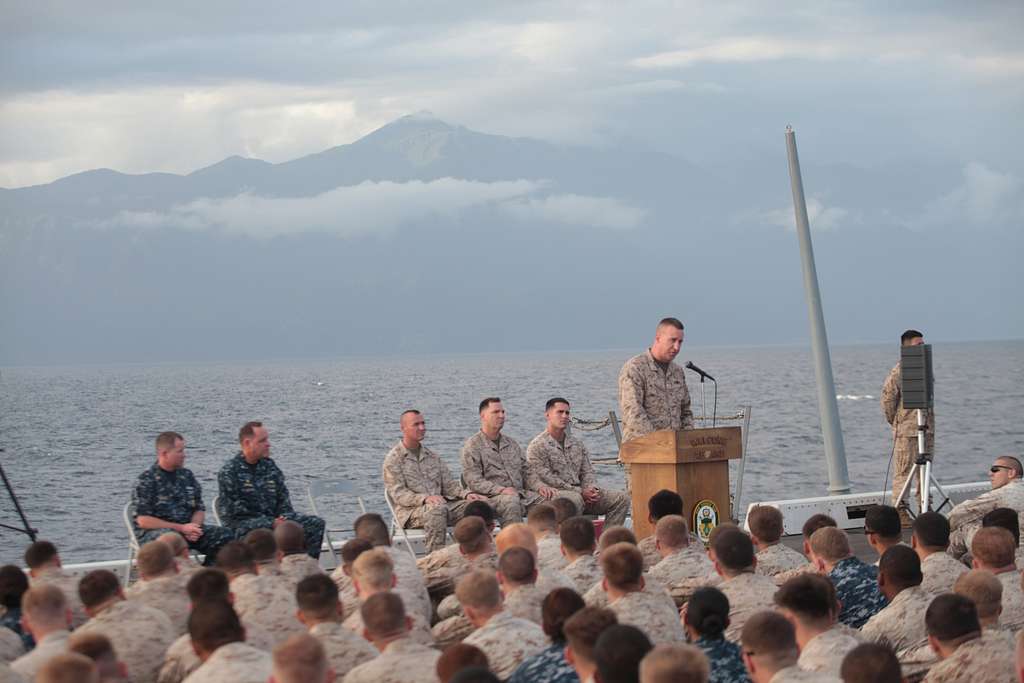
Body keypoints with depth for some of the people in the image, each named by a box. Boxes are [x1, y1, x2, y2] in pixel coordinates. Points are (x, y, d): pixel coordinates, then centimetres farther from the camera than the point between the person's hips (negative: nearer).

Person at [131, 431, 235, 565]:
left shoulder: (187, 475, 14)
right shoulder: (145, 481, -4)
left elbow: (200, 510, 17)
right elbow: (143, 520, -11)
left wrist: (193, 527, -7)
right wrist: (180, 528, -15)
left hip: (186, 528, 6)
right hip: (154, 532, -6)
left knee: (226, 536, -15)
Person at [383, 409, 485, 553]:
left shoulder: (432, 456, 22)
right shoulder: (393, 459, 1)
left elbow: (449, 484, 17)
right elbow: (398, 494, -10)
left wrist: (466, 494, -5)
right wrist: (425, 498, -27)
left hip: (439, 505, 6)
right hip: (409, 512, -6)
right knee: (437, 509, -38)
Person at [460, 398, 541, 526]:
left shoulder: (511, 444, 25)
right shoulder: (472, 445, 3)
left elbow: (526, 472, 26)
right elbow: (474, 481, -8)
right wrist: (501, 490, -21)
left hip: (520, 493, 6)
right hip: (490, 497, -6)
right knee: (511, 501, -38)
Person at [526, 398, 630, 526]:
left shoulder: (577, 444, 22)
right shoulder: (537, 445, -1)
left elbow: (587, 471, 20)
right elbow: (545, 478, -10)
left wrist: (592, 489, -5)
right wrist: (580, 492, -14)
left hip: (581, 493, 7)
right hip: (556, 493, -7)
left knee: (621, 498, -9)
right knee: (575, 499, -41)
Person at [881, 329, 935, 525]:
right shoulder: (899, 371, -11)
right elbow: (887, 397, -11)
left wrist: (931, 423, 17)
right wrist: (894, 421, -4)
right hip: (906, 430, -8)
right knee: (903, 471, -5)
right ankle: (900, 511, -2)